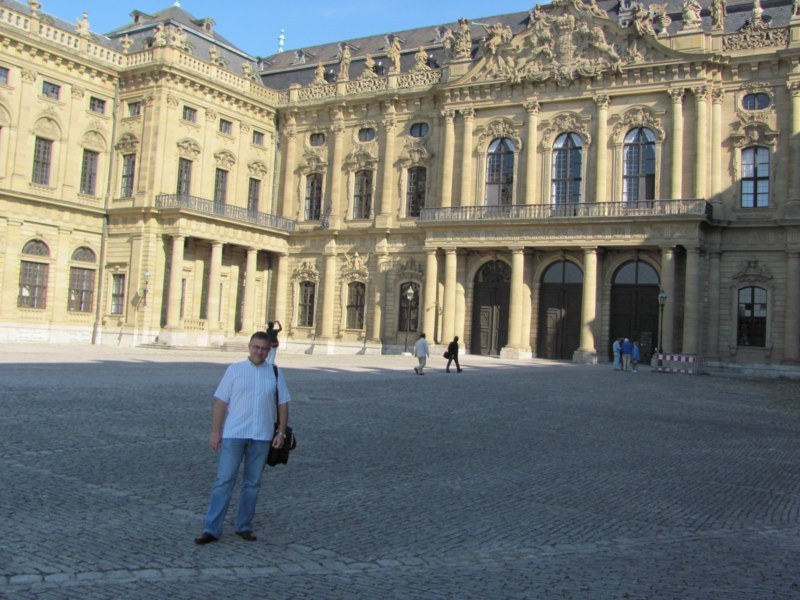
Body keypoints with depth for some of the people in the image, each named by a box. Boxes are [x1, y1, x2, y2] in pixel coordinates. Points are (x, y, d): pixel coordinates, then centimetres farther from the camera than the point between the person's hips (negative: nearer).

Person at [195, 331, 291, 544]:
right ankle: (211, 529, 2)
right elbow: (221, 402, 0)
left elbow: (283, 404, 8)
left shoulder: (275, 373, 6)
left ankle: (244, 526, 21)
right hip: (233, 434, -2)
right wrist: (215, 431, -5)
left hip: (262, 437, 2)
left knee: (252, 483, 10)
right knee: (224, 481, -3)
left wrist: (281, 432, 1)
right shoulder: (234, 370, 2)